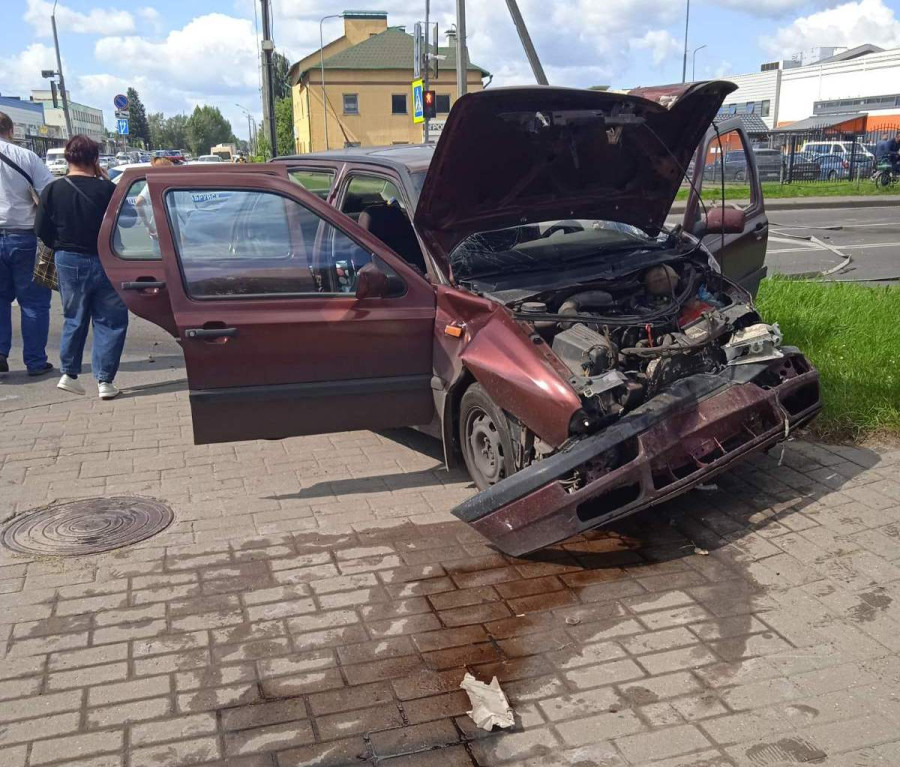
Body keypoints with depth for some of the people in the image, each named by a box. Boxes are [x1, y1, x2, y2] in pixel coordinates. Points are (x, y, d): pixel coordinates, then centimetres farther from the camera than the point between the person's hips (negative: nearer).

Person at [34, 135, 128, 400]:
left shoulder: (52, 191, -5)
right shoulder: (107, 189, -14)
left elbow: (42, 230, -2)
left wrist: (63, 247, 14)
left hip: (68, 262, 3)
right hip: (104, 262, -3)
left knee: (74, 319, 20)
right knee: (109, 321, 7)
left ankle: (69, 373, 21)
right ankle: (104, 380, 3)